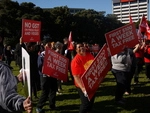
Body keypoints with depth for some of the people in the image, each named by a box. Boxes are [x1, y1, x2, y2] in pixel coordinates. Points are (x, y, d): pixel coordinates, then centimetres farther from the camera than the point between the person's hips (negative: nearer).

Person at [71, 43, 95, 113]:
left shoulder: (89, 55, -5)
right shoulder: (76, 60, -25)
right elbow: (76, 76, -28)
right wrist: (82, 88, -36)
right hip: (83, 85, -7)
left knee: (91, 101, 23)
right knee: (86, 103, -2)